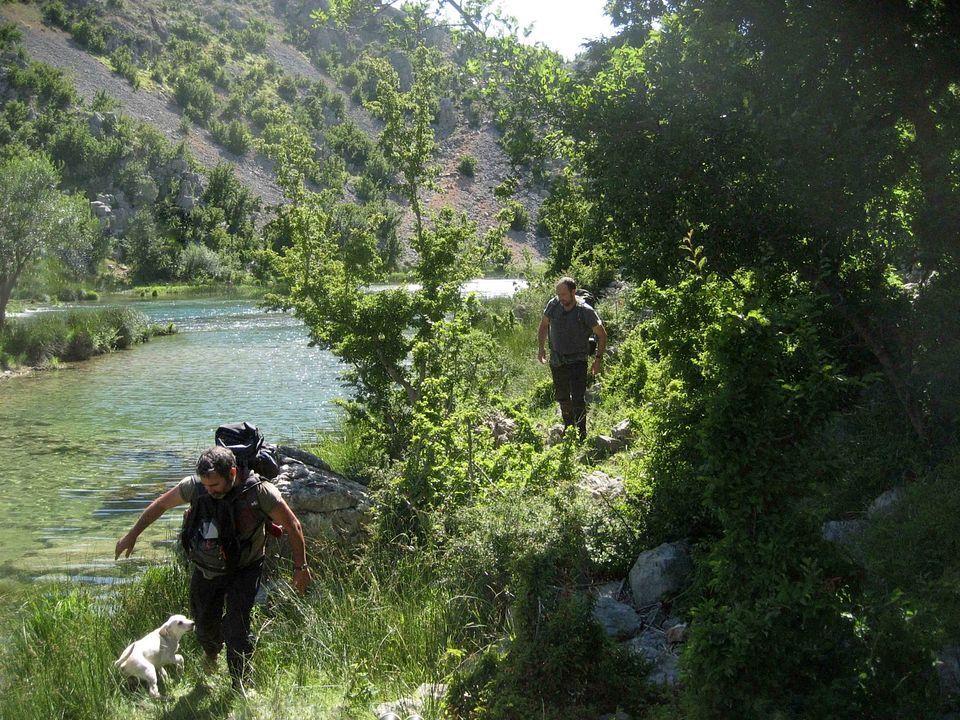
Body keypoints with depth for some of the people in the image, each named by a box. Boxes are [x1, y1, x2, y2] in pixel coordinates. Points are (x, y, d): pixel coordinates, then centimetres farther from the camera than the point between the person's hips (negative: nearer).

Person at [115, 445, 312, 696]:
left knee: (236, 630, -13)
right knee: (205, 624, 16)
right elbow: (160, 504, 0)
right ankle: (211, 661, 50)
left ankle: (242, 686, 8)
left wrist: (300, 566, -8)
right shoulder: (194, 486, -18)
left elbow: (292, 526, -14)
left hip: (243, 572, -3)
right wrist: (132, 535, 6)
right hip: (206, 570, 4)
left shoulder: (260, 492, -26)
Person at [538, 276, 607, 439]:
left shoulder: (585, 311, -18)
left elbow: (601, 334, -5)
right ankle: (568, 427, 36)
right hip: (556, 360, 5)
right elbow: (544, 325, 13)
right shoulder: (553, 305, -7)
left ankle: (581, 434, -1)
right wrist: (541, 347, 4)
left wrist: (598, 359, -7)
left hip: (578, 361, -5)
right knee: (561, 396, 17)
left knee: (578, 399, -12)